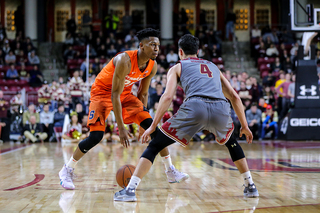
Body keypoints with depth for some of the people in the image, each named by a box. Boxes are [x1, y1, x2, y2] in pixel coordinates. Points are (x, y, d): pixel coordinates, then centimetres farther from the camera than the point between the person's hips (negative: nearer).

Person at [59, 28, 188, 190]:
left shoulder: (152, 66, -11)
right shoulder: (125, 60, -32)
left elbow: (143, 93, 3)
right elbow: (114, 95, -31)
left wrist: (143, 121, 1)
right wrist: (121, 128, -32)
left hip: (125, 93, 6)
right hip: (102, 91, -6)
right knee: (96, 136, -18)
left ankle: (170, 171, 3)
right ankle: (67, 170, 4)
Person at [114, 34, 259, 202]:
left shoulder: (177, 67, 24)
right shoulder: (213, 67, 36)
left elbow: (167, 96, 8)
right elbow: (234, 97, 30)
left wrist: (153, 126, 8)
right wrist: (244, 126, 35)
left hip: (195, 106, -3)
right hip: (221, 108, 4)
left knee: (155, 145, 9)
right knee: (231, 142, 35)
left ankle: (130, 190, -1)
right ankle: (250, 187, 34)